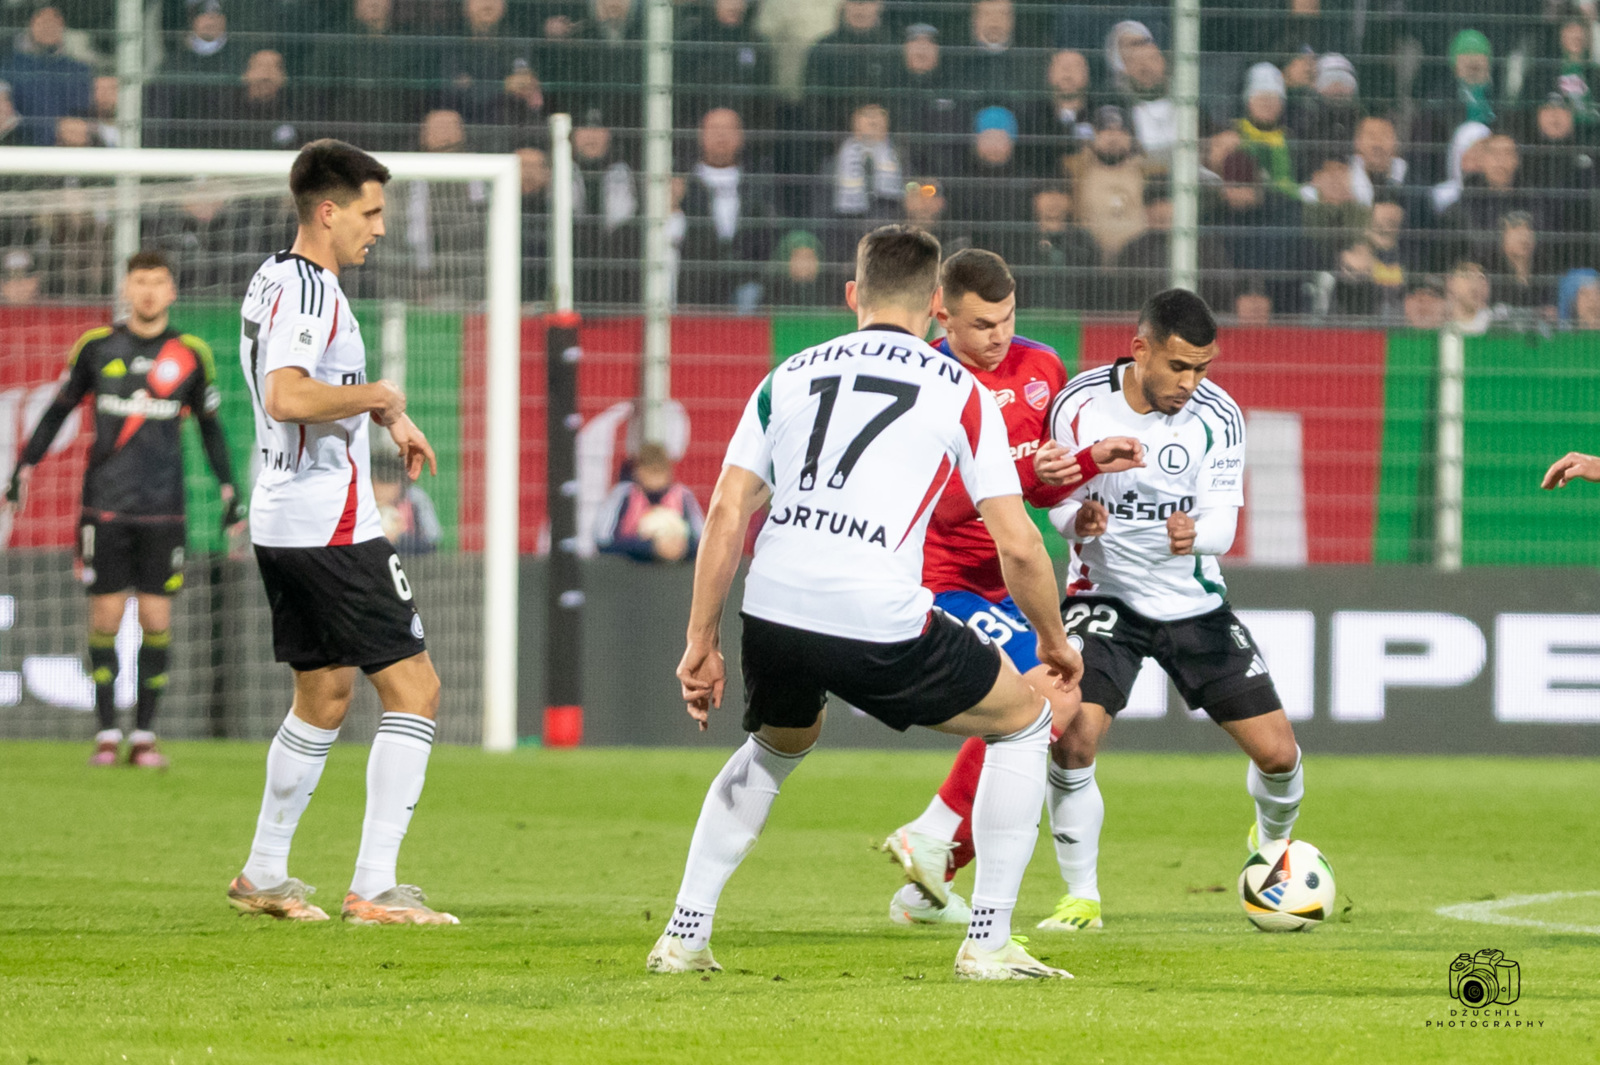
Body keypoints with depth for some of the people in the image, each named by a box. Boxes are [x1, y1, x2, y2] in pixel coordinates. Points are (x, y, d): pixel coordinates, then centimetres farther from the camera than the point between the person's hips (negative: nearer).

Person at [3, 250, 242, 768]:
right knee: (105, 615, -3)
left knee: (157, 620, -3)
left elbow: (210, 426, 15)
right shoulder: (96, 347, 3)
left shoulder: (191, 354, 5)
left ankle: (144, 736, 4)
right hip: (105, 506, 0)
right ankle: (106, 734, 5)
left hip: (163, 508, 0)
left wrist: (229, 488, 11)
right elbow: (58, 410, 13)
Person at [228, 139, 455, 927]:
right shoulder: (308, 289, -16)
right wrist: (377, 396, -19)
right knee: (413, 687, -7)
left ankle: (263, 875, 25)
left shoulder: (273, 280, 16)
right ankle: (374, 887, -11)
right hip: (332, 527, -10)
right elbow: (288, 396, -32)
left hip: (281, 524, 10)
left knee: (324, 692, 20)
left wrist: (387, 418, 24)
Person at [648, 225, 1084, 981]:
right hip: (882, 625, -4)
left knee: (776, 746, 36)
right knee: (1024, 722, 18)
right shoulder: (959, 390, 9)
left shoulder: (790, 376, 18)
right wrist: (1053, 641, 21)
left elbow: (726, 511, 10)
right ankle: (988, 943, 12)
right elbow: (1017, 545, 5)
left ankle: (684, 935, 29)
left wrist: (701, 645, 13)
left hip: (773, 615, 4)